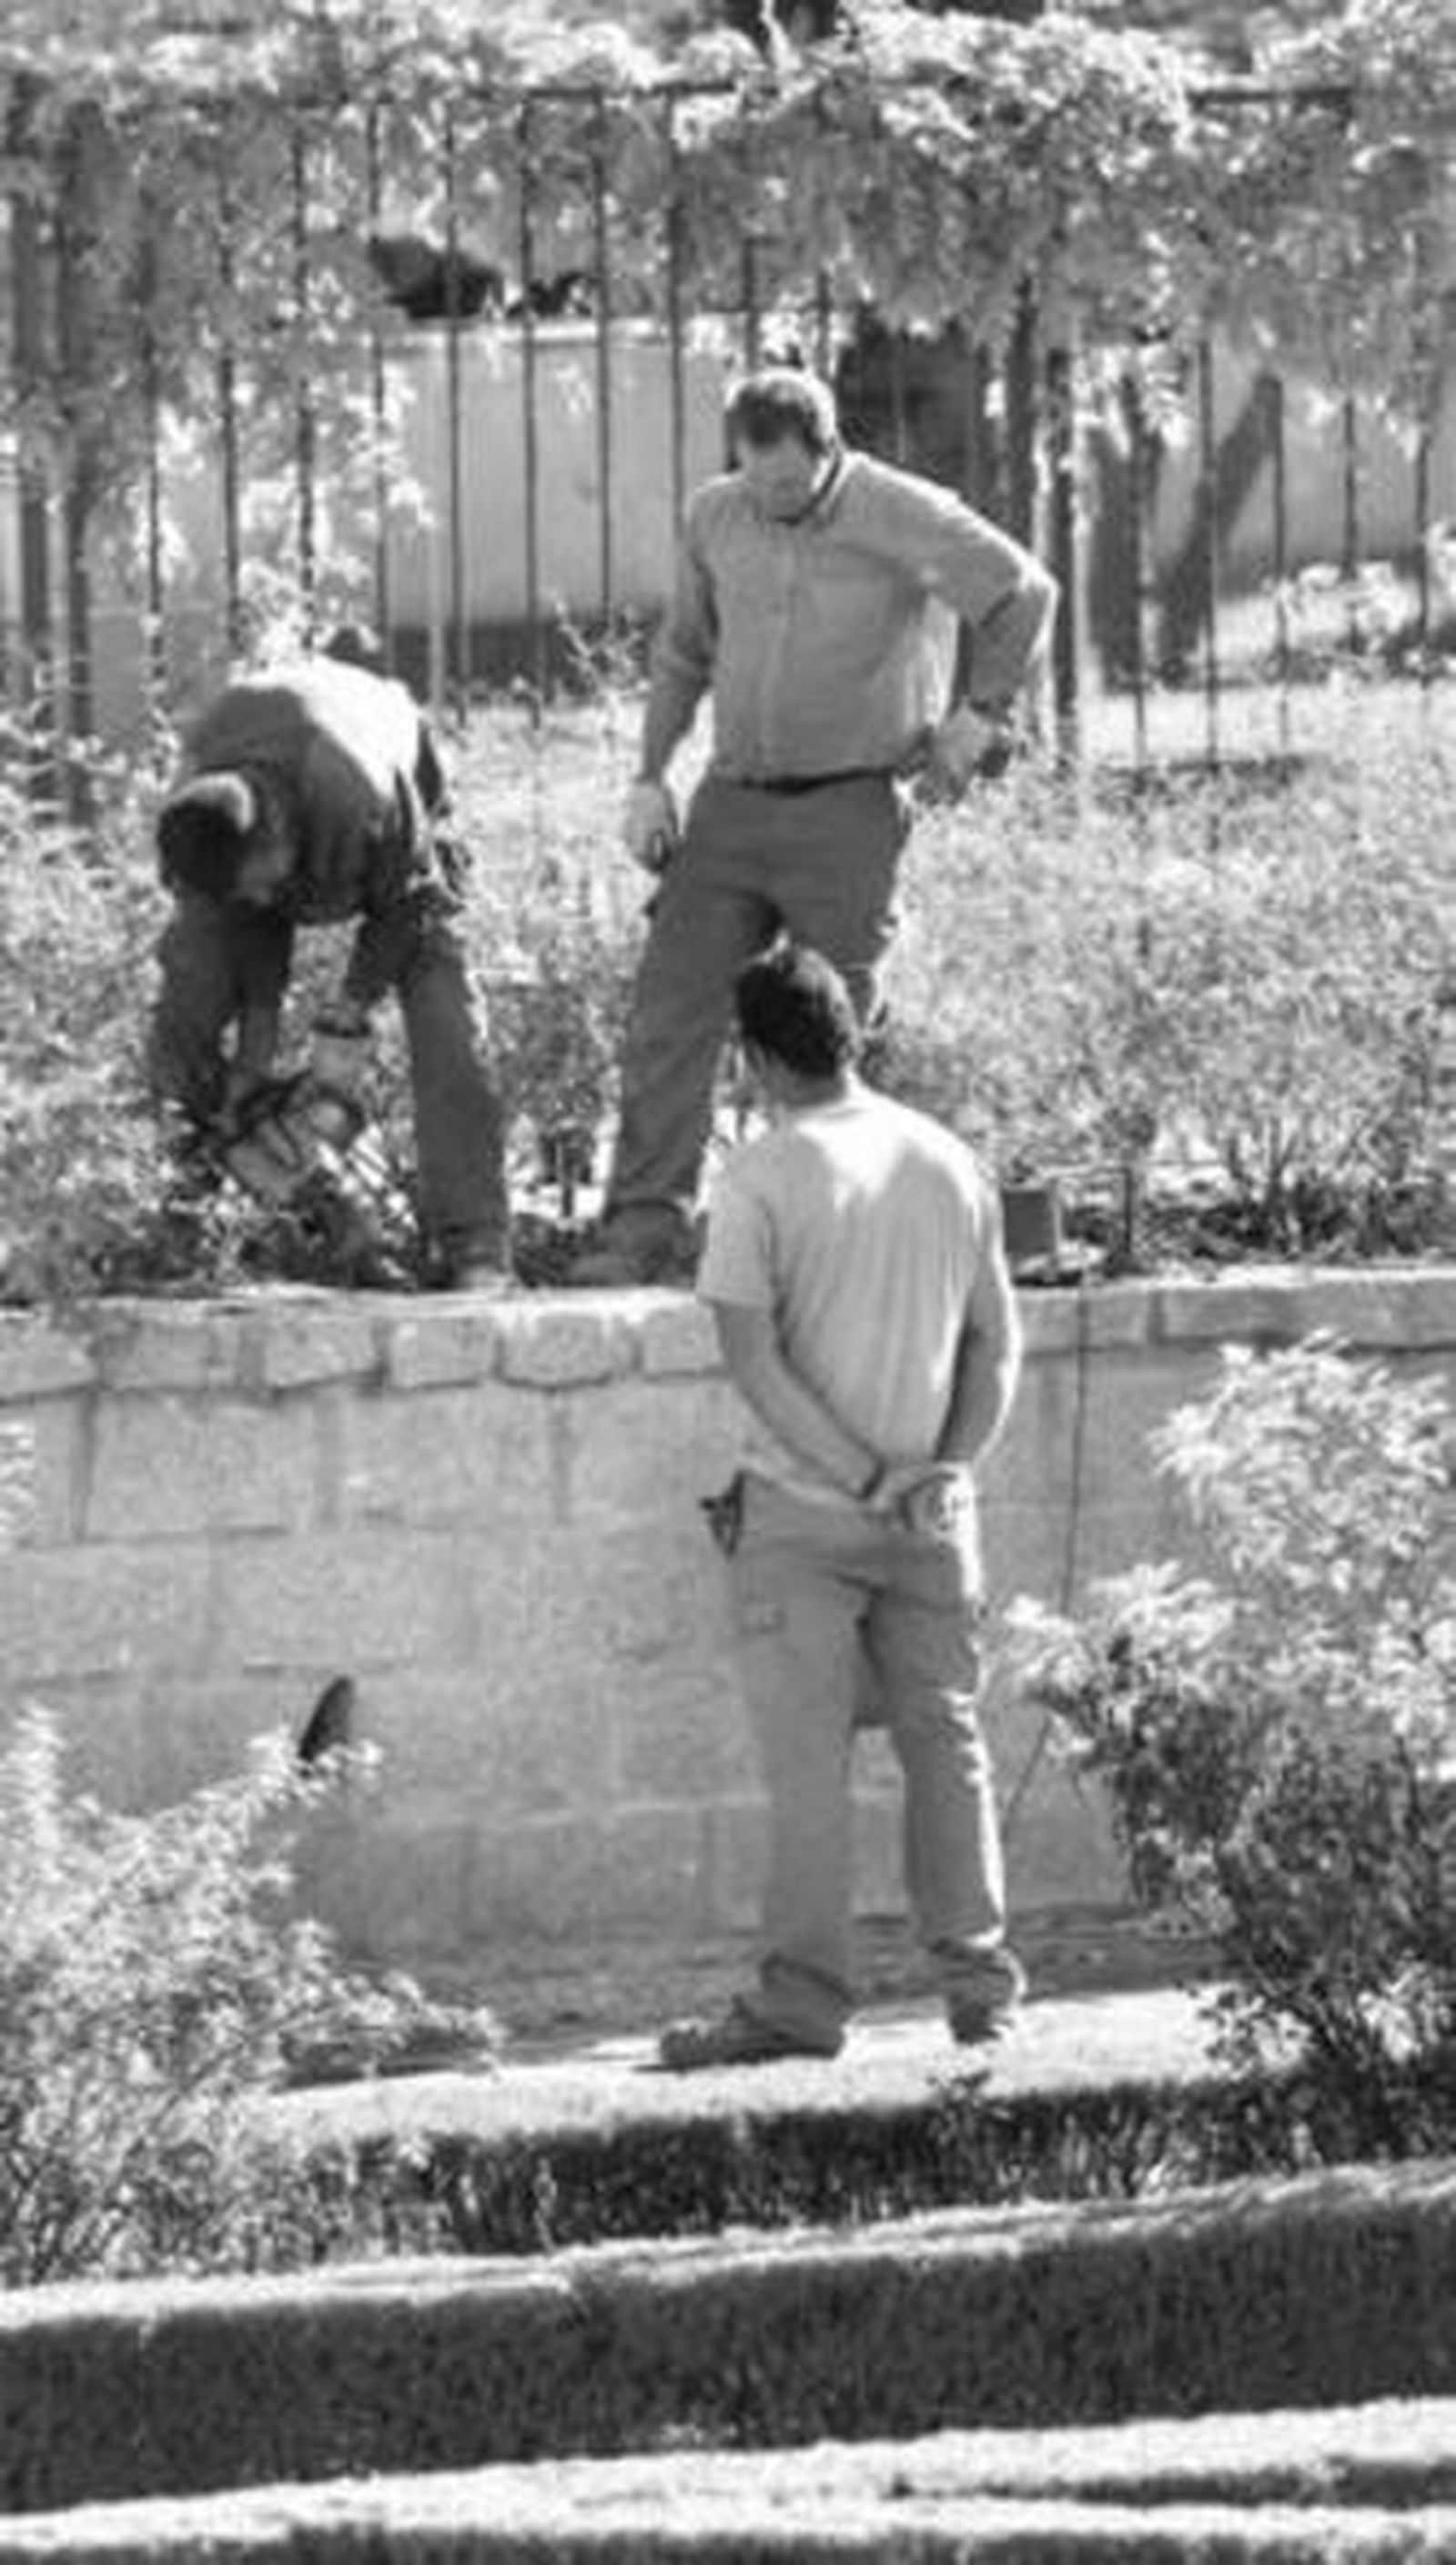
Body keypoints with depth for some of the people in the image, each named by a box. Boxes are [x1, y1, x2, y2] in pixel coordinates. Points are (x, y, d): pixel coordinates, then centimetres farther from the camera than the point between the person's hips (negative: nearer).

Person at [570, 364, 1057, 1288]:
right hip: (734, 799, 4)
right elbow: (684, 653, 19)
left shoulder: (903, 518, -10)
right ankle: (648, 1223, -8)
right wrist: (651, 778, 14)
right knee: (672, 1005, -6)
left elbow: (1026, 592, 1)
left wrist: (983, 715, 1)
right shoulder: (717, 518, 5)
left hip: (848, 807, -4)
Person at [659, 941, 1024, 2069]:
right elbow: (998, 1344, 7)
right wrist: (945, 1467, 0)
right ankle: (979, 1980, 15)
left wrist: (862, 1474, -13)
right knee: (945, 1742, 13)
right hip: (933, 1512, 4)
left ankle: (804, 2002, -3)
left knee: (808, 1762, -2)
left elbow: (753, 1361, -15)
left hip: (805, 1511, -4)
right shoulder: (952, 1164, 5)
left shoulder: (762, 1180, -10)